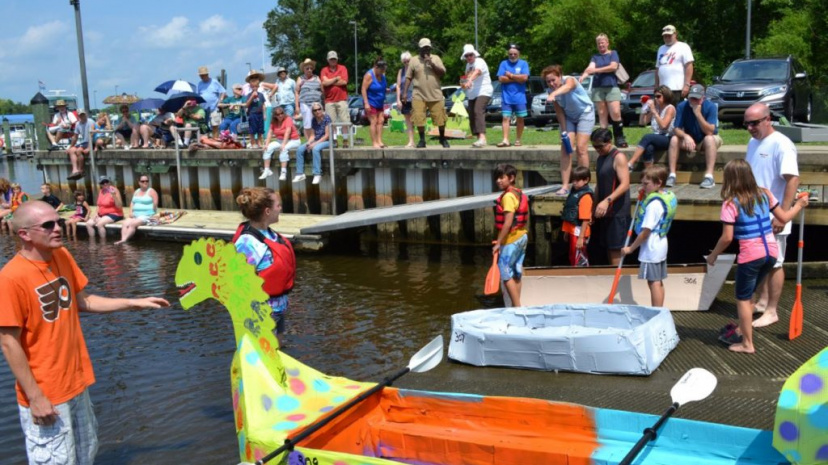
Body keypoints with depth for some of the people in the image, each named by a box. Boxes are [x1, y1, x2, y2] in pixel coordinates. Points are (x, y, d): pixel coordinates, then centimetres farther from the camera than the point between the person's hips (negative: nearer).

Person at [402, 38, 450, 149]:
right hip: (419, 95, 0)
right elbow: (408, 77, 5)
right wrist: (405, 92, -2)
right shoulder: (414, 60, 6)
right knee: (419, 118, -6)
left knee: (440, 117, 1)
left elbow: (443, 73, -1)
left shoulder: (436, 58, 8)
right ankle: (422, 140, 8)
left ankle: (443, 138, 19)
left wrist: (432, 64, -12)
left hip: (435, 94, 0)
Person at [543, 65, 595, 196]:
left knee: (580, 148, -14)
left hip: (585, 113, -4)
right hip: (569, 117, 5)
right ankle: (565, 186, -8)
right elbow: (559, 111, -8)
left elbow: (567, 87, -54)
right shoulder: (552, 91, -13)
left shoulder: (570, 80, -28)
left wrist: (554, 94, -75)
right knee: (565, 149, -7)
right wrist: (564, 131, -13)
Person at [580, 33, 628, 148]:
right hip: (598, 87, 3)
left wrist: (596, 70, -13)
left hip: (612, 87, -3)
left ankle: (619, 138, -4)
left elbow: (613, 66, -8)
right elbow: (590, 67, -4)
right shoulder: (595, 57, 15)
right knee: (602, 115, 1)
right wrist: (583, 76, -26)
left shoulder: (613, 53, 10)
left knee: (615, 113, -12)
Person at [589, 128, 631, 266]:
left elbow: (625, 184, -19)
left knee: (615, 249, -6)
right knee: (607, 247, 10)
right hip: (604, 211, 8)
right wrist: (594, 208, 16)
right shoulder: (599, 159, 15)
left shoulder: (618, 157, -10)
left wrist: (607, 201, -29)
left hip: (617, 211, -8)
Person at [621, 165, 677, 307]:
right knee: (658, 282, 16)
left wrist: (631, 248, -13)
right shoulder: (669, 197, 5)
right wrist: (644, 196, 7)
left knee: (653, 282, -4)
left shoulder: (654, 204, -22)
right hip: (661, 245, 10)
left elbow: (646, 232, -22)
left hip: (651, 247, -10)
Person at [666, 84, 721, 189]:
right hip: (689, 140, 2)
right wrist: (685, 136, -37)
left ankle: (709, 176, -42)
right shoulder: (682, 107, -11)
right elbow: (676, 129, -15)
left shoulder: (711, 107, -18)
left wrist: (698, 114, -34)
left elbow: (709, 132, -26)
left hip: (705, 141, -2)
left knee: (709, 138, -35)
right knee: (674, 139, -25)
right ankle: (672, 175, -28)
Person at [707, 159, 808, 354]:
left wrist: (713, 255, 1)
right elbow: (784, 218, 14)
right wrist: (799, 205, 32)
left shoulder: (731, 204, -11)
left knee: (743, 299, 8)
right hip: (771, 252, 6)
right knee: (747, 294, 23)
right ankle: (741, 331, 35)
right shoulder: (765, 194, 4)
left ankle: (747, 344, 14)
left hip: (750, 256, -6)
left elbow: (727, 237, -14)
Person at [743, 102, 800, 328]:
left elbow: (793, 179, -22)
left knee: (774, 264, 2)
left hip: (772, 218, -8)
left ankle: (771, 311, 11)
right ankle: (762, 301, 31)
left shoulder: (781, 144, -17)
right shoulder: (753, 142, 9)